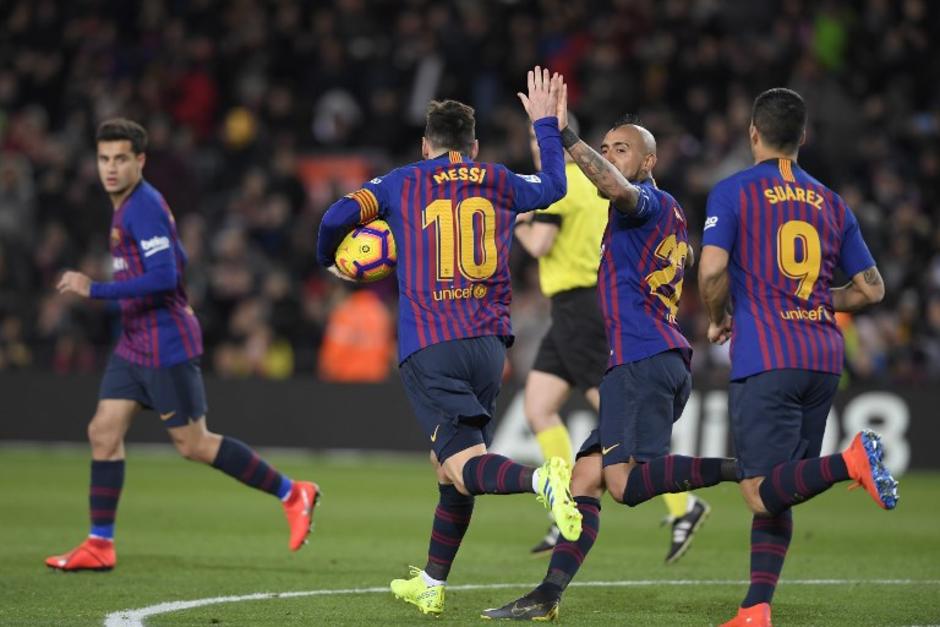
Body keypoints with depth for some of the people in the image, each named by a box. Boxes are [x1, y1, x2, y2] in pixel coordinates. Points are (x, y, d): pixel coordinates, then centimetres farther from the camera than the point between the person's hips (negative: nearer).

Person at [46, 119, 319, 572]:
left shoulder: (144, 207, -17)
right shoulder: (128, 207, 14)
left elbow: (164, 276, -26)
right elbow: (179, 260, 24)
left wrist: (95, 290, -26)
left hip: (165, 346, -10)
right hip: (134, 344, 10)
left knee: (193, 444, -3)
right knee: (103, 432, 3)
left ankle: (291, 494, 7)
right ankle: (99, 545, 5)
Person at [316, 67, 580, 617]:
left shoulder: (402, 184, 8)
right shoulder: (498, 183, 16)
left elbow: (340, 216, -3)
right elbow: (554, 185, 33)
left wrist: (330, 260, 18)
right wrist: (546, 123, 44)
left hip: (428, 346, -4)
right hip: (489, 341, 4)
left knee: (465, 466, -14)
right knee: (450, 467, 17)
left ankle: (543, 479, -45)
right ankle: (431, 584, 24)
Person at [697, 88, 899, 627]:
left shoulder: (734, 192, 1)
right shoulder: (832, 204, 14)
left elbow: (712, 270, -12)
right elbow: (871, 289, 16)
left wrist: (720, 319, 6)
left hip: (765, 357, -5)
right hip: (824, 359, 5)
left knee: (763, 494, -9)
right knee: (776, 494, 11)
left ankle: (851, 461, -33)